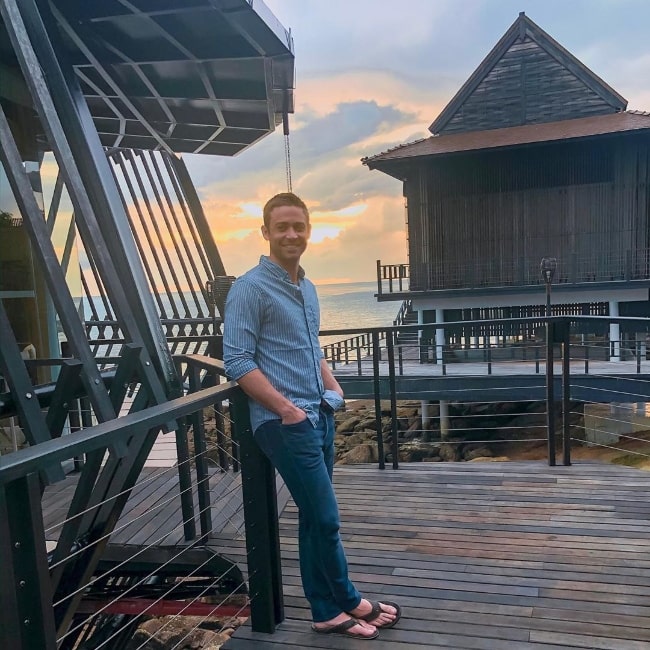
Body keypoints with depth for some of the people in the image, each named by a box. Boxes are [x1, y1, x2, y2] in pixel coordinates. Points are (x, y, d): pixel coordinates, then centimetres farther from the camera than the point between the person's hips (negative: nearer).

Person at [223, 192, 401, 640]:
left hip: (321, 416, 8)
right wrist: (286, 409, -19)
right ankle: (349, 601, 24)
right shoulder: (250, 289, -11)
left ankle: (327, 612, 27)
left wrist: (332, 385, 9)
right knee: (326, 518, 1)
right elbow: (237, 362, -16)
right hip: (285, 423, -8)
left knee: (315, 518, 15)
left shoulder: (308, 288, 14)